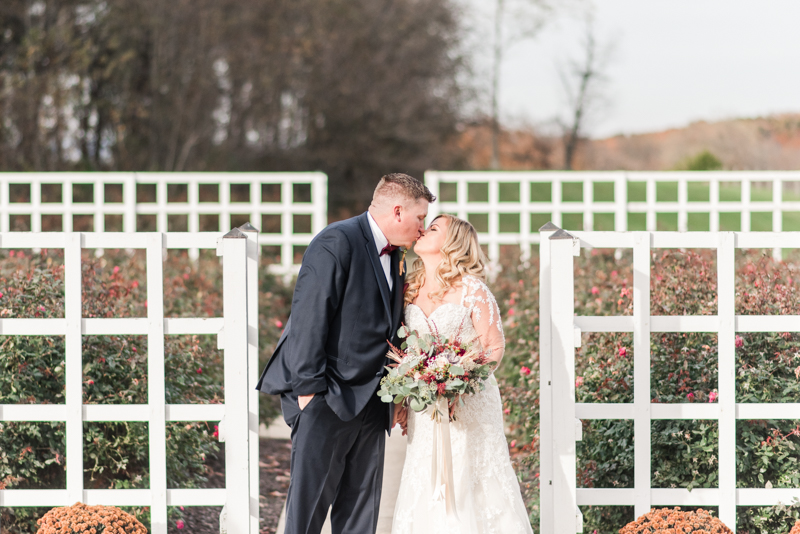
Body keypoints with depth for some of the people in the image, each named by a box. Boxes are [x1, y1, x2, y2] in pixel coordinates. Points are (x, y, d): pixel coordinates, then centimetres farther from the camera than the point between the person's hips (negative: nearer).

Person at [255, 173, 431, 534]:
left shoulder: (393, 255, 15)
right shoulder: (336, 243, -12)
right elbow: (308, 319, -17)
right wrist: (309, 389, -20)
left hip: (370, 402, 8)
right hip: (328, 400, -8)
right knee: (310, 501, -5)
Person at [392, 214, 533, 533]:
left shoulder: (471, 290, -7)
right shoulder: (411, 290, 9)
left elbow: (494, 347, -9)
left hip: (469, 404, -5)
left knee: (468, 488, -4)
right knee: (426, 491, 3)